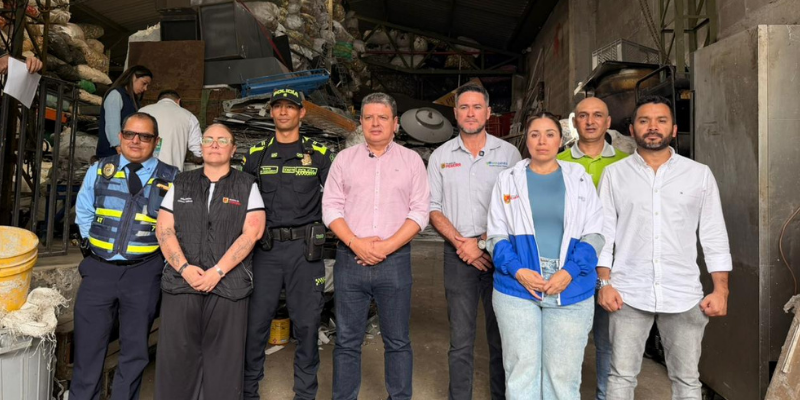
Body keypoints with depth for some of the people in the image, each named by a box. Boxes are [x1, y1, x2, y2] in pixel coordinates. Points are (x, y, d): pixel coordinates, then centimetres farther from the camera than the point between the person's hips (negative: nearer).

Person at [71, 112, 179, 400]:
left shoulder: (170, 178, -2)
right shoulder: (99, 170, 6)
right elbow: (84, 212, 16)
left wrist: (165, 259, -1)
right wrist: (93, 244, 9)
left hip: (144, 272, -1)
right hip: (99, 268, 2)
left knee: (135, 347, 11)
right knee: (88, 344, 8)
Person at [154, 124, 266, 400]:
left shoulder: (247, 186, 6)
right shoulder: (181, 185, 14)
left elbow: (252, 232, -4)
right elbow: (164, 230, 7)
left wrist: (217, 271, -12)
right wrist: (185, 268, -8)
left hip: (228, 285, -2)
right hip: (181, 283, 2)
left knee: (224, 361, 2)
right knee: (175, 358, 5)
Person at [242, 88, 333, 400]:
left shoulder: (318, 154, 7)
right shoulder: (256, 155, 11)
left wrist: (322, 230, 1)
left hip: (305, 248, -1)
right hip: (265, 248, 1)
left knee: (307, 323, 4)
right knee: (255, 321, 5)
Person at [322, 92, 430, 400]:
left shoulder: (411, 160, 6)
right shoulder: (344, 158, 9)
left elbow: (420, 212, -1)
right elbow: (330, 207, 4)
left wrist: (386, 247, -12)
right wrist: (356, 243, -11)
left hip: (395, 260, -1)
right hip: (350, 259, 1)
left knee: (397, 341, 8)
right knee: (347, 340, 9)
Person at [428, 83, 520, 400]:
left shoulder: (508, 153, 2)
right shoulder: (441, 156, 7)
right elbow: (433, 208, 5)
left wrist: (482, 243, -10)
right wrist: (460, 242, -8)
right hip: (458, 254, 1)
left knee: (502, 335, 9)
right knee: (460, 339, 7)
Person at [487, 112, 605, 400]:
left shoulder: (580, 179, 9)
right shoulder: (508, 179, 8)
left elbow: (594, 234, 4)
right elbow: (497, 235, 5)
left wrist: (570, 272, -11)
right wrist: (517, 270, -12)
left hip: (571, 290, 1)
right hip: (517, 288, 0)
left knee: (563, 374, 7)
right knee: (521, 370, 4)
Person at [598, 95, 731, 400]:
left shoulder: (700, 174, 5)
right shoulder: (614, 174, 3)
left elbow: (714, 235, 5)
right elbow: (603, 233, 1)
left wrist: (721, 290, -1)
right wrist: (605, 283, -5)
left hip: (684, 295, 1)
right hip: (629, 293, -1)